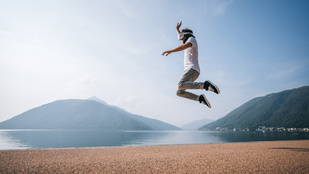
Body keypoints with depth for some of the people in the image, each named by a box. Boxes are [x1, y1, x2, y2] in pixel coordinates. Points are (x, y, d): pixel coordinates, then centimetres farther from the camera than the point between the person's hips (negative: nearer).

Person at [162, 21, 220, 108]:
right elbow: (181, 37, 56)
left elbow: (185, 45, -19)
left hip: (192, 69, -9)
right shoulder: (188, 44, 32)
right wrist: (177, 29, 60)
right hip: (189, 70, 9)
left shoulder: (192, 38, 6)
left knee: (181, 85, -34)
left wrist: (171, 51, -27)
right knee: (179, 92, 1)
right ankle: (200, 98, -4)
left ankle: (205, 85, -33)